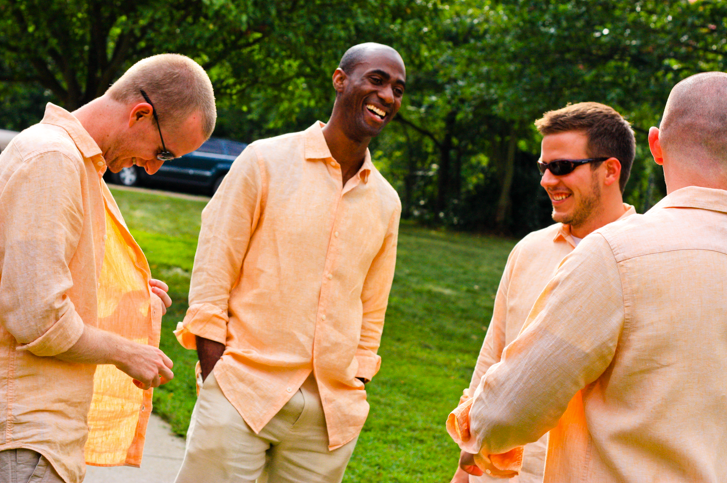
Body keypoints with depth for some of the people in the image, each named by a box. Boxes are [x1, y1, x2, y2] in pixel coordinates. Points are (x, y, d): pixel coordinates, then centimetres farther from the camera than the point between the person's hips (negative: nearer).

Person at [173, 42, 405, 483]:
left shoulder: (386, 202, 12)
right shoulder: (267, 162, 0)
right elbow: (210, 279, -1)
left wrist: (353, 399, 11)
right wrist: (215, 380, -7)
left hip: (331, 414, 4)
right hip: (244, 393, -3)